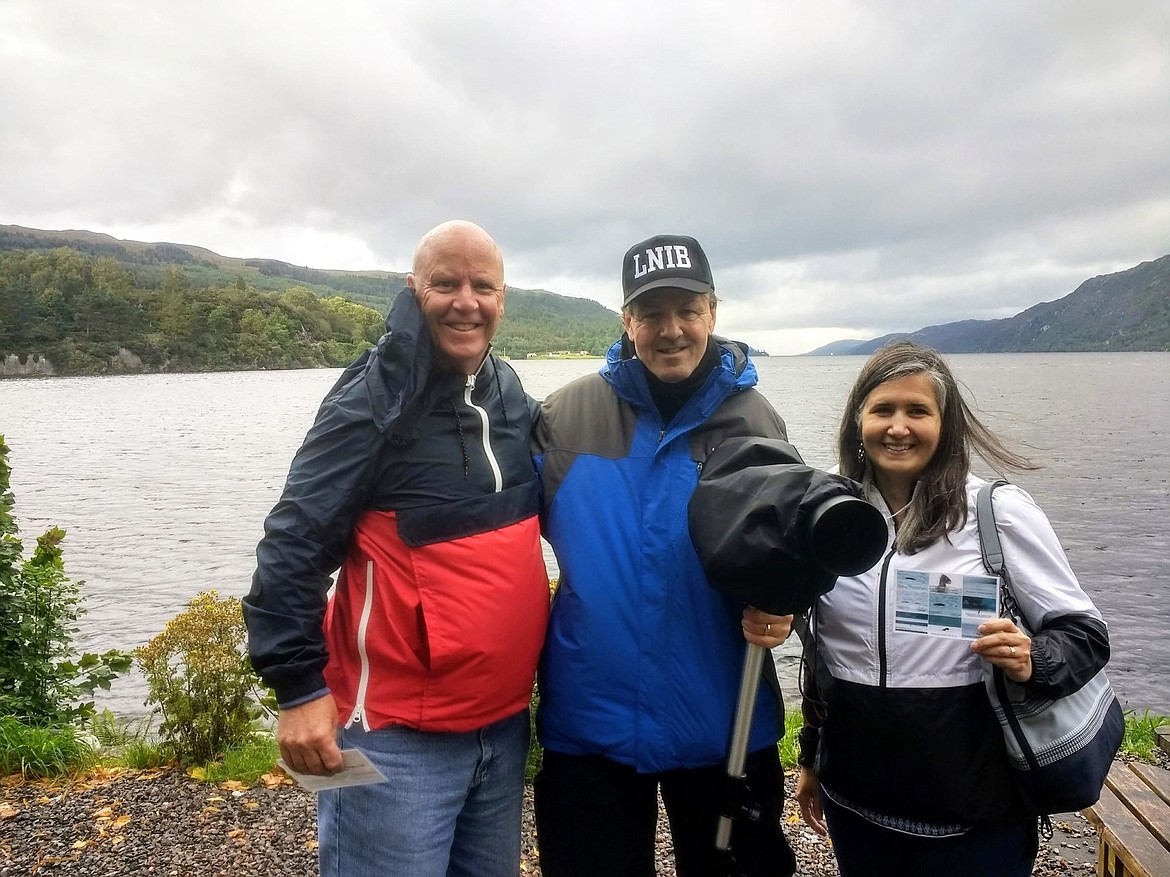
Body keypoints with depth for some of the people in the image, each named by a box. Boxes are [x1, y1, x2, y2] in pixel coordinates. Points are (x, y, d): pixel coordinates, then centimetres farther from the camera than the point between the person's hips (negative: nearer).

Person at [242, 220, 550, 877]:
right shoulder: (375, 402, -13)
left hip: (504, 723, 7)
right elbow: (293, 547, -15)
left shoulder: (512, 397, 6)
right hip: (399, 733, -6)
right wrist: (300, 688, -16)